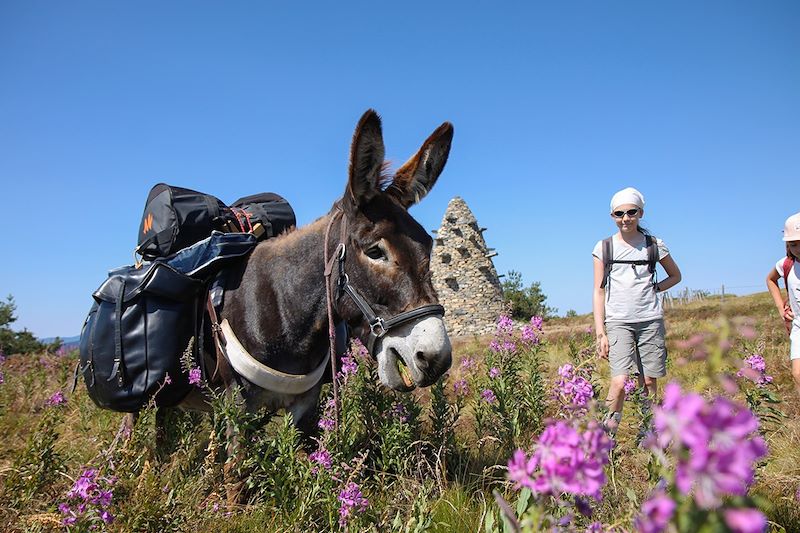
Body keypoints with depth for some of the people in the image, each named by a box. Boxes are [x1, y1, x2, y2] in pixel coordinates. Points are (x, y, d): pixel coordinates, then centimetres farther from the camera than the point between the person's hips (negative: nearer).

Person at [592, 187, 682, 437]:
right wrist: (600, 333, -3)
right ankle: (608, 433, -1)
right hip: (618, 321, -2)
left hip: (650, 320, 2)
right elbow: (598, 291, 3)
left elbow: (676, 276, 23)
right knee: (619, 381, -16)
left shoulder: (654, 245, 7)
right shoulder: (604, 247, 4)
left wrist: (655, 288, 2)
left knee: (649, 382, 4)